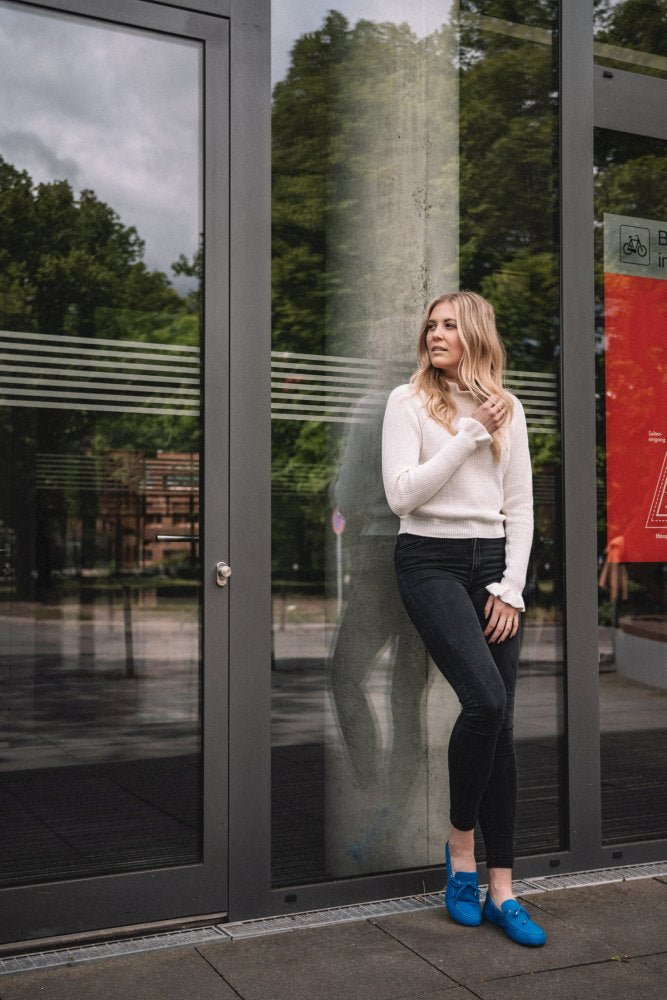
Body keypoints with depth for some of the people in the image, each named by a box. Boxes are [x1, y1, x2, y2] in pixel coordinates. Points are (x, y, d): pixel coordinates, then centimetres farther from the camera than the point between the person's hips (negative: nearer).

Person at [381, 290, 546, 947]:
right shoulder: (408, 401, 1)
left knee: (500, 720, 0)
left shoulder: (508, 408, 12)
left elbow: (521, 505, 10)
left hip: (494, 562, 4)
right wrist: (470, 434, -11)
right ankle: (460, 845, 2)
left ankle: (500, 892, 8)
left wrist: (511, 587, 0)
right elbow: (402, 494, -11)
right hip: (431, 561, -4)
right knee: (486, 700, -22)